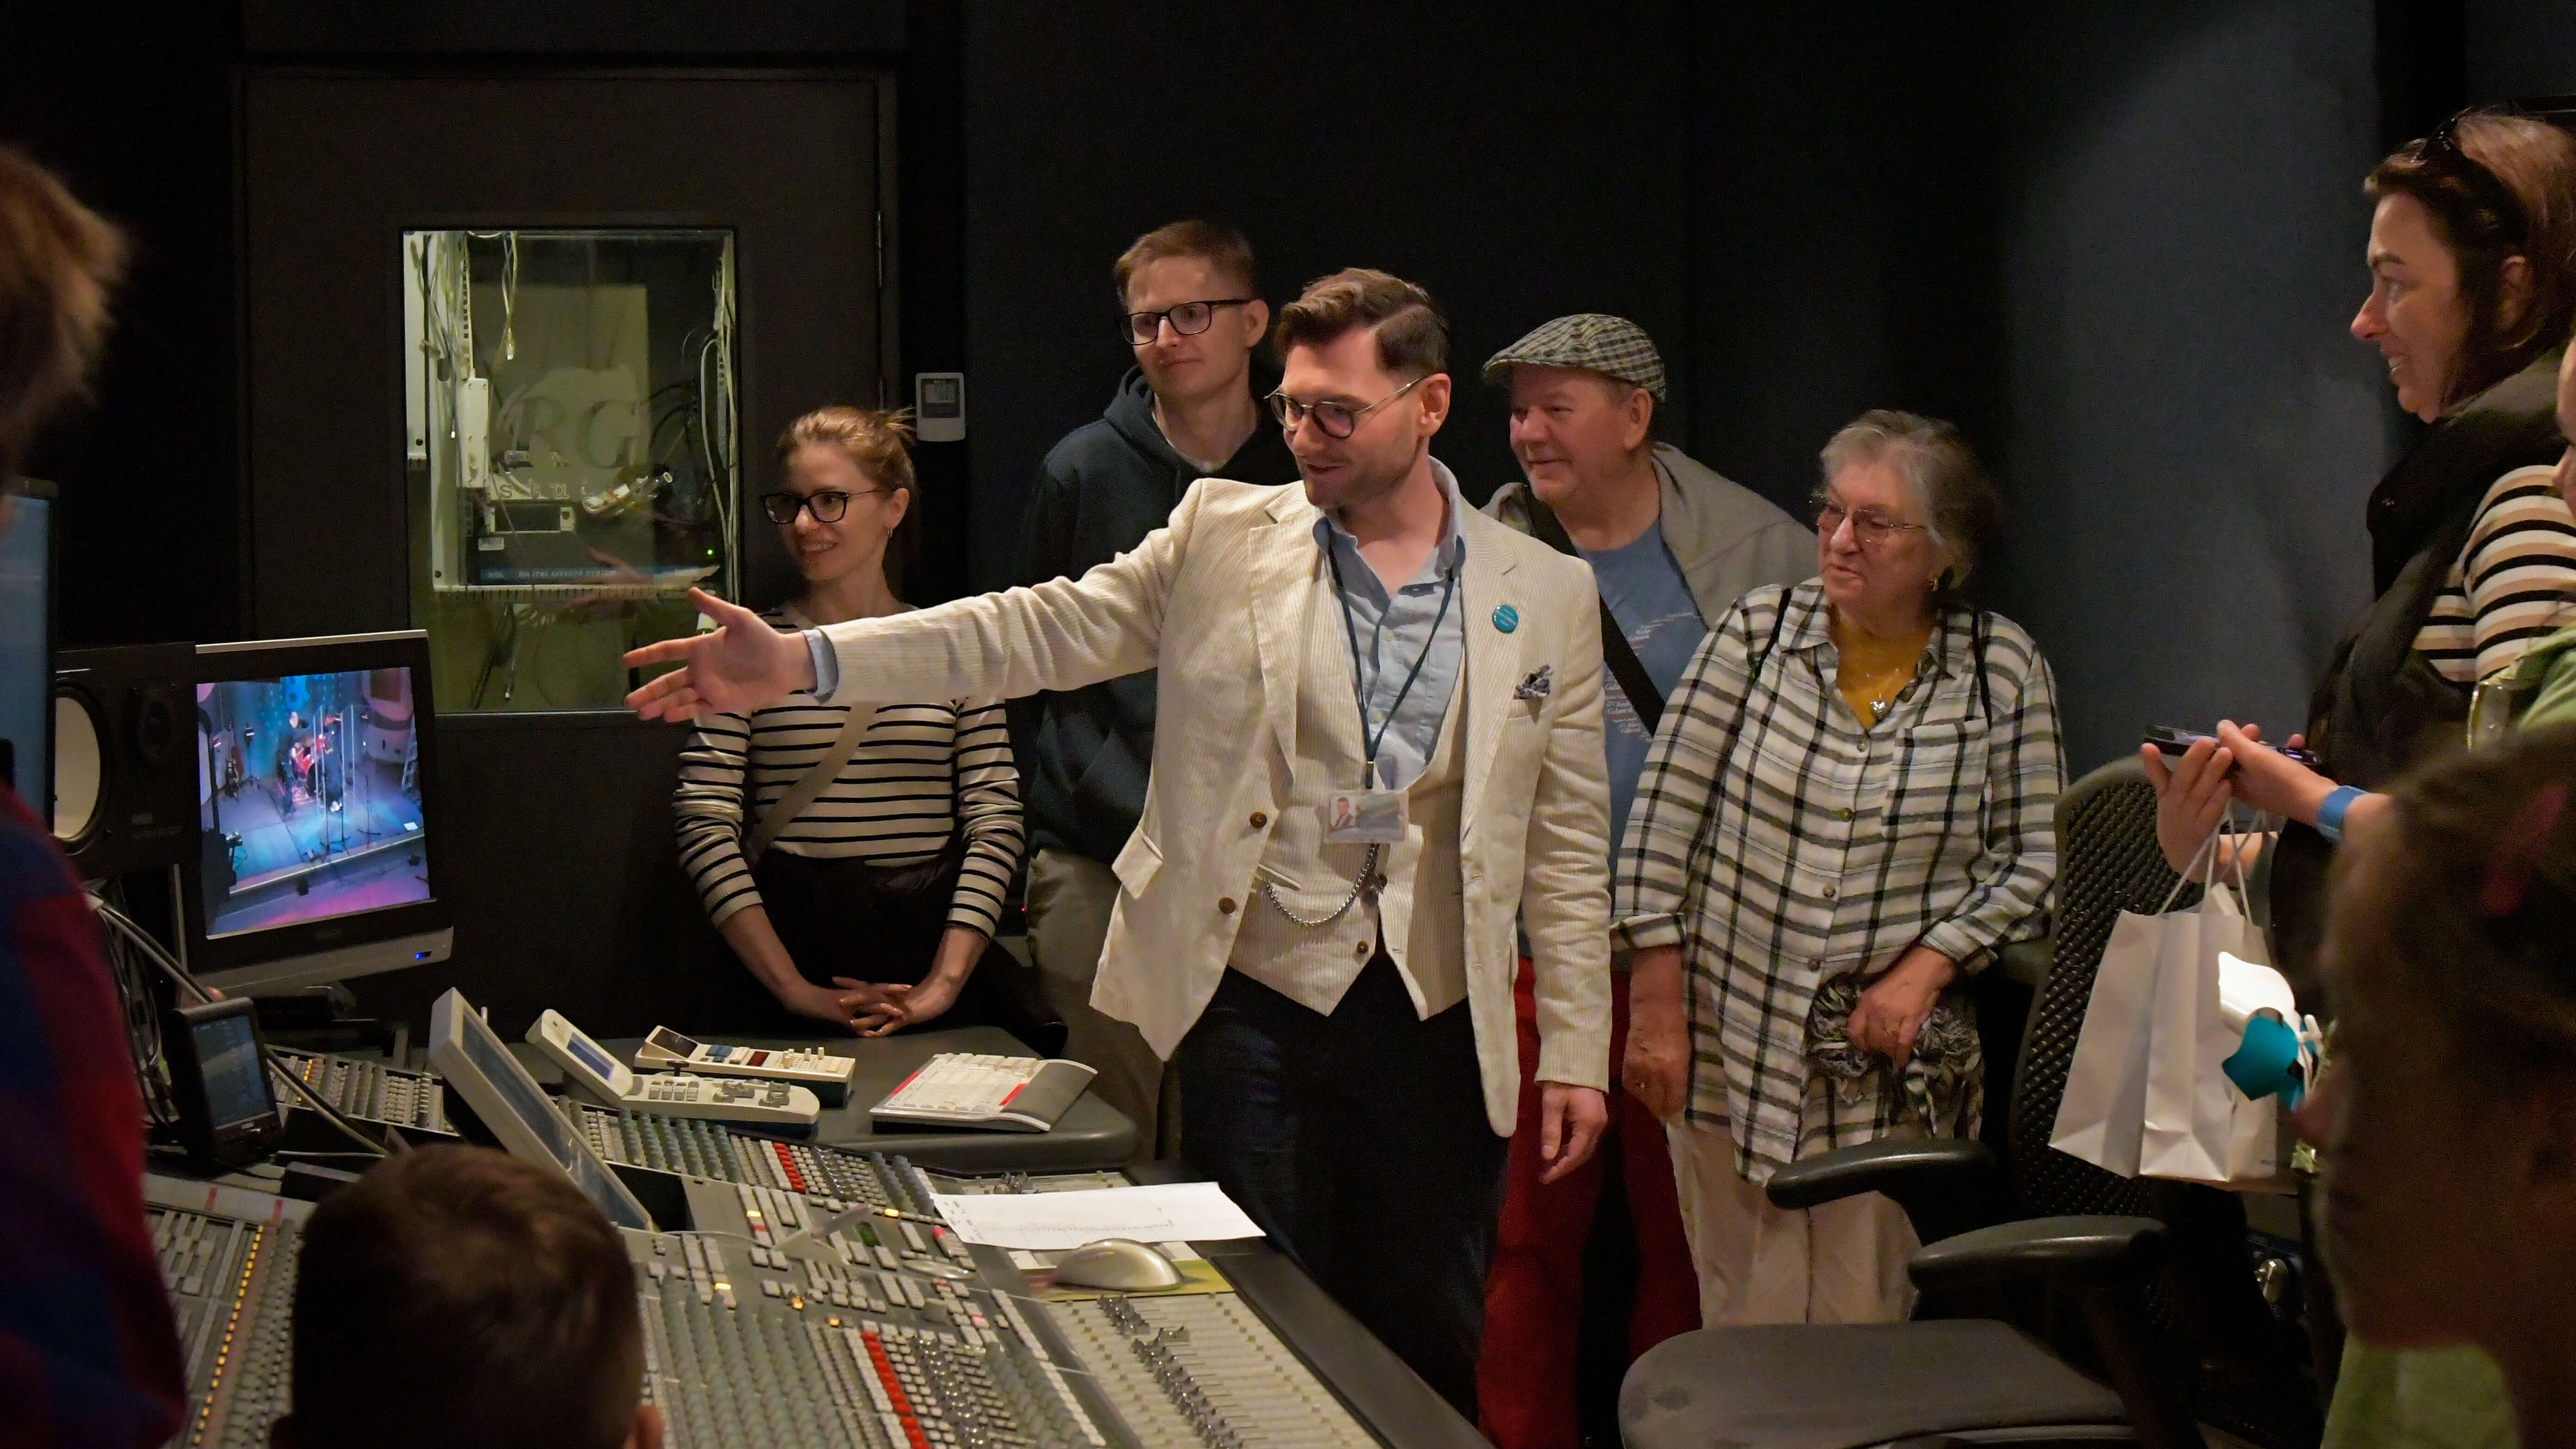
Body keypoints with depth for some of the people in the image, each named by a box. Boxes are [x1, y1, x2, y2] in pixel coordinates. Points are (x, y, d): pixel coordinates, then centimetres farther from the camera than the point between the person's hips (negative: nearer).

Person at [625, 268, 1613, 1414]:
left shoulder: (1546, 596, 3)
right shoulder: (1222, 538, 3)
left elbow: (1567, 843, 4)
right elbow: (1040, 632, -4)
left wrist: (1576, 1052, 0)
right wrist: (801, 663, -16)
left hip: (1435, 1023, 0)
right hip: (1254, 1007, 0)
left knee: (1434, 1352, 7)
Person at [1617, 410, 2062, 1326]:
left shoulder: (2005, 670, 0)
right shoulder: (1758, 632, 0)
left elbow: (2034, 862, 2)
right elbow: (1664, 813, 0)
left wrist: (1927, 967, -11)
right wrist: (1655, 1000, -3)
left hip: (1893, 1074, -1)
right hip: (1732, 1047, 1)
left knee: (1867, 1331, 0)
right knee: (1746, 1330, 5)